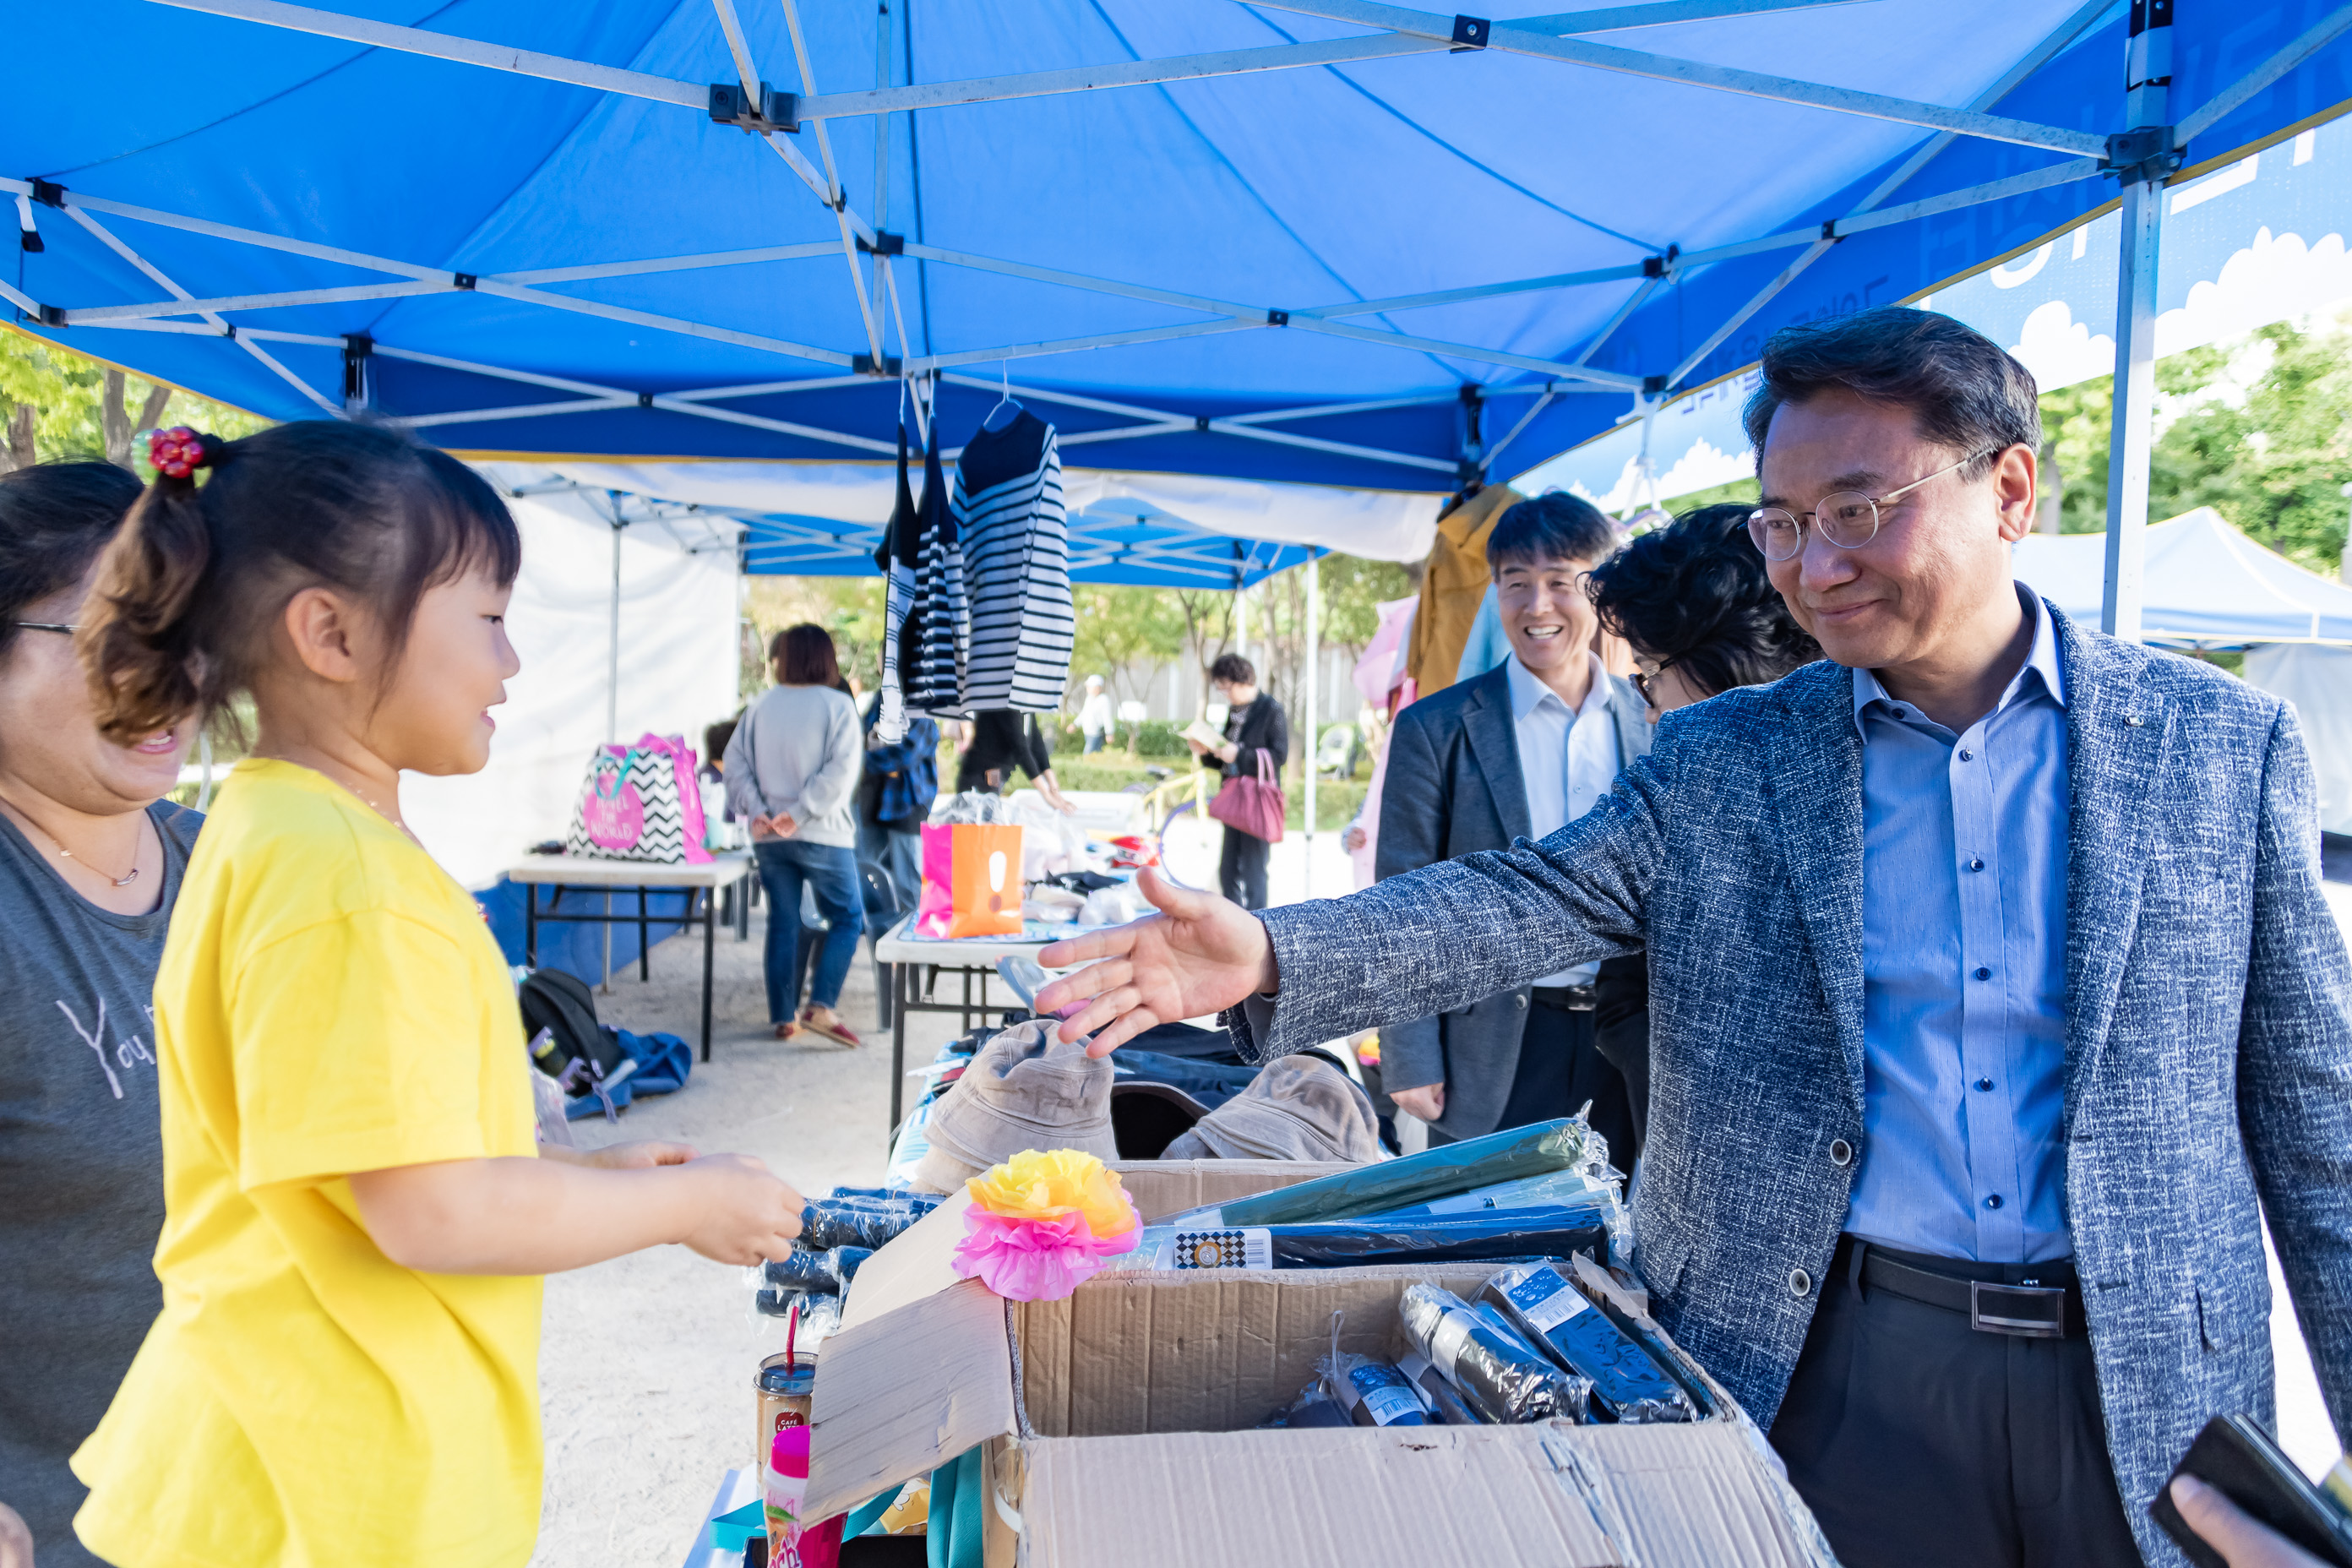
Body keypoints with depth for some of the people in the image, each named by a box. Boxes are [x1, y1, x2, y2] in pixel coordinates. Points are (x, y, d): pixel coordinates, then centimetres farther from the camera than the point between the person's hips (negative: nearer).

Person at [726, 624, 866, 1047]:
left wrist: (755, 811, -5)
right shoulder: (838, 705, -5)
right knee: (847, 918, 7)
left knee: (782, 923, 11)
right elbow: (842, 768, -15)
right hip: (822, 837, -4)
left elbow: (736, 762, 2)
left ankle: (783, 1017, 15)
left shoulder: (759, 707, 6)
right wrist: (801, 813, -15)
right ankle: (821, 1007, -6)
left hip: (768, 838, 4)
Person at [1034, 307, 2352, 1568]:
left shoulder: (2224, 744, -1)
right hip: (1823, 1370, 0)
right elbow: (1526, 905, -10)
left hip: (2150, 1383, 1)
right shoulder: (1721, 761, -1)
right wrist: (1274, 957, -26)